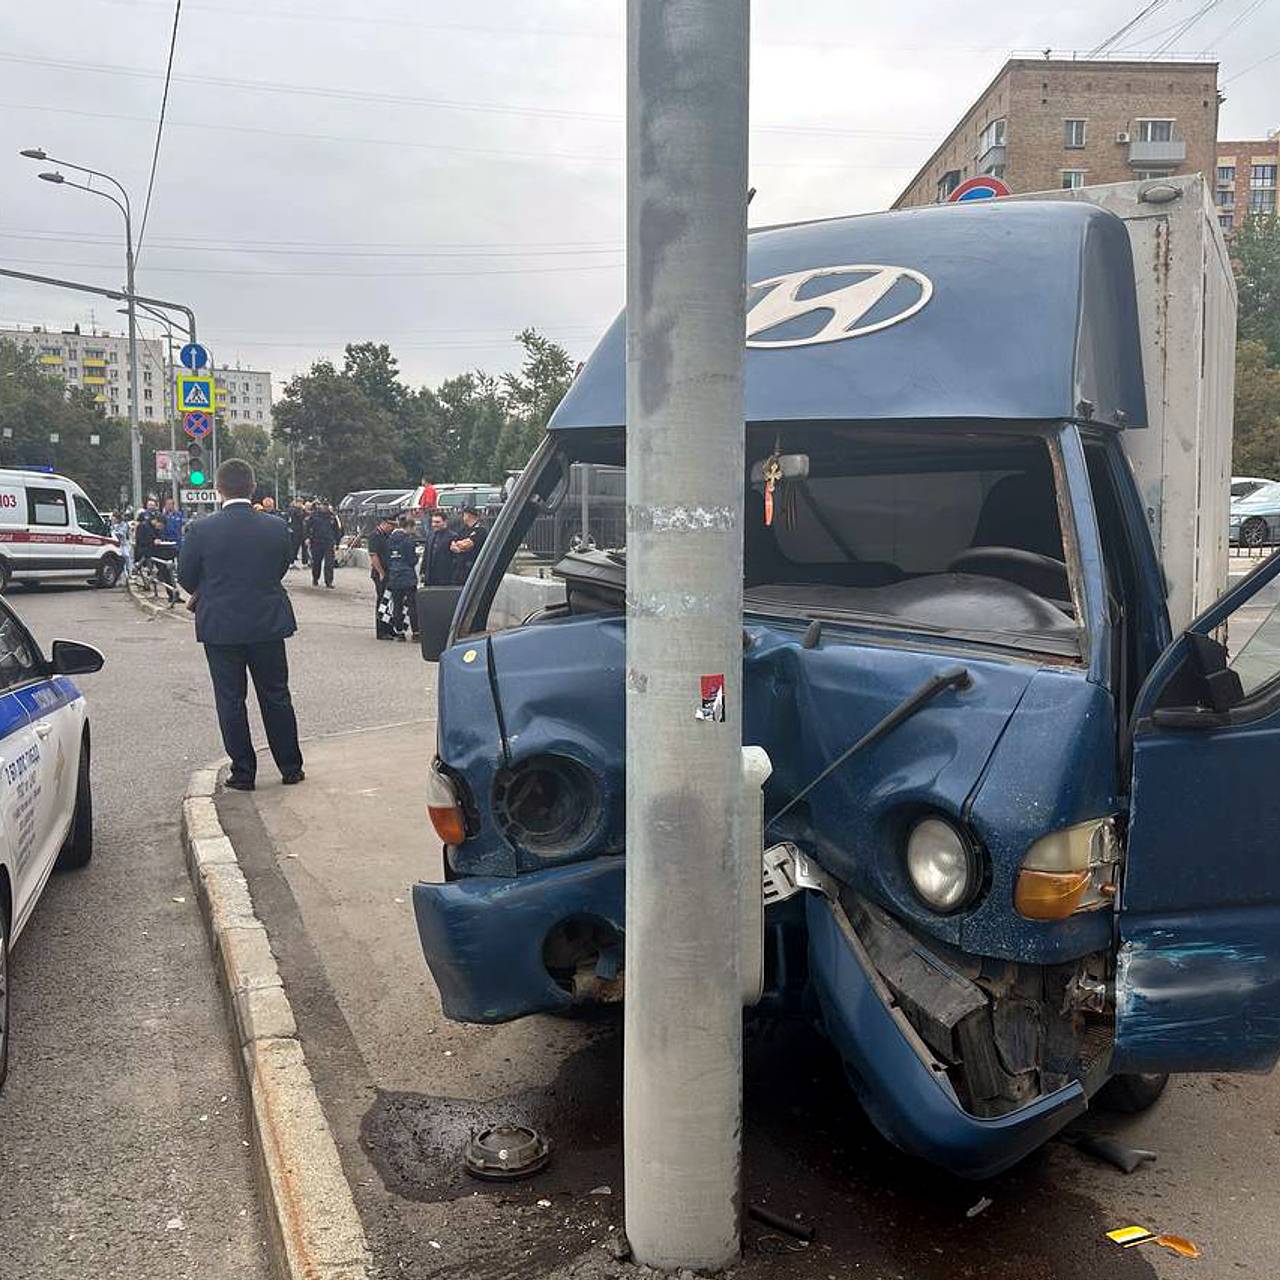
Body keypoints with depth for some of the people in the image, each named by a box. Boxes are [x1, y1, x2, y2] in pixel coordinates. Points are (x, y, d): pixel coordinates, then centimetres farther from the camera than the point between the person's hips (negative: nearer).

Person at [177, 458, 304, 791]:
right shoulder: (276, 527, -6)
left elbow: (186, 577, 0)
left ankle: (243, 773, 14)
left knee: (230, 701, 9)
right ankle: (291, 768, 20)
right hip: (268, 624, 2)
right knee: (276, 697, 13)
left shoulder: (202, 530, -11)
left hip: (220, 626, -2)